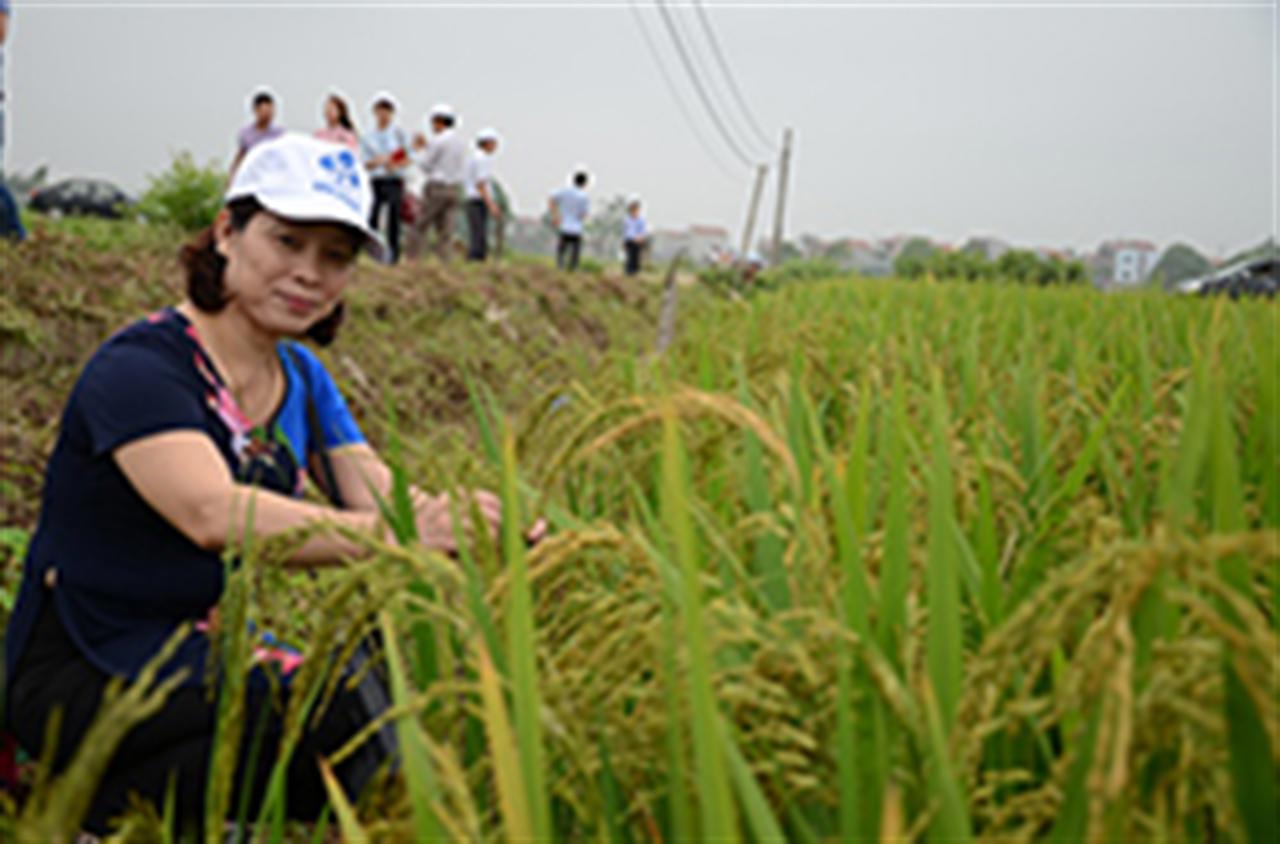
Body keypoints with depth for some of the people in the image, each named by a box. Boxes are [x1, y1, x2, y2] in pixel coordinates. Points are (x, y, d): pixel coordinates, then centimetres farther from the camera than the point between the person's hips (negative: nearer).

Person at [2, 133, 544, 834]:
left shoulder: (301, 379, 8)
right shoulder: (139, 368, -17)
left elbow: (381, 498, -5)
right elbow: (215, 516, -34)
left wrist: (488, 526, -27)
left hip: (211, 655, 7)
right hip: (85, 677, -7)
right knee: (331, 711, -29)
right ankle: (101, 814, -9)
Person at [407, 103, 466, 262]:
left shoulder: (439, 140, -11)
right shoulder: (460, 142, 13)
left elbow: (425, 165, -6)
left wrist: (419, 150, 12)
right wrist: (427, 146, 22)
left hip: (436, 188, -7)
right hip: (453, 190, 7)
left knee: (420, 227, -3)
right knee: (445, 230, 3)